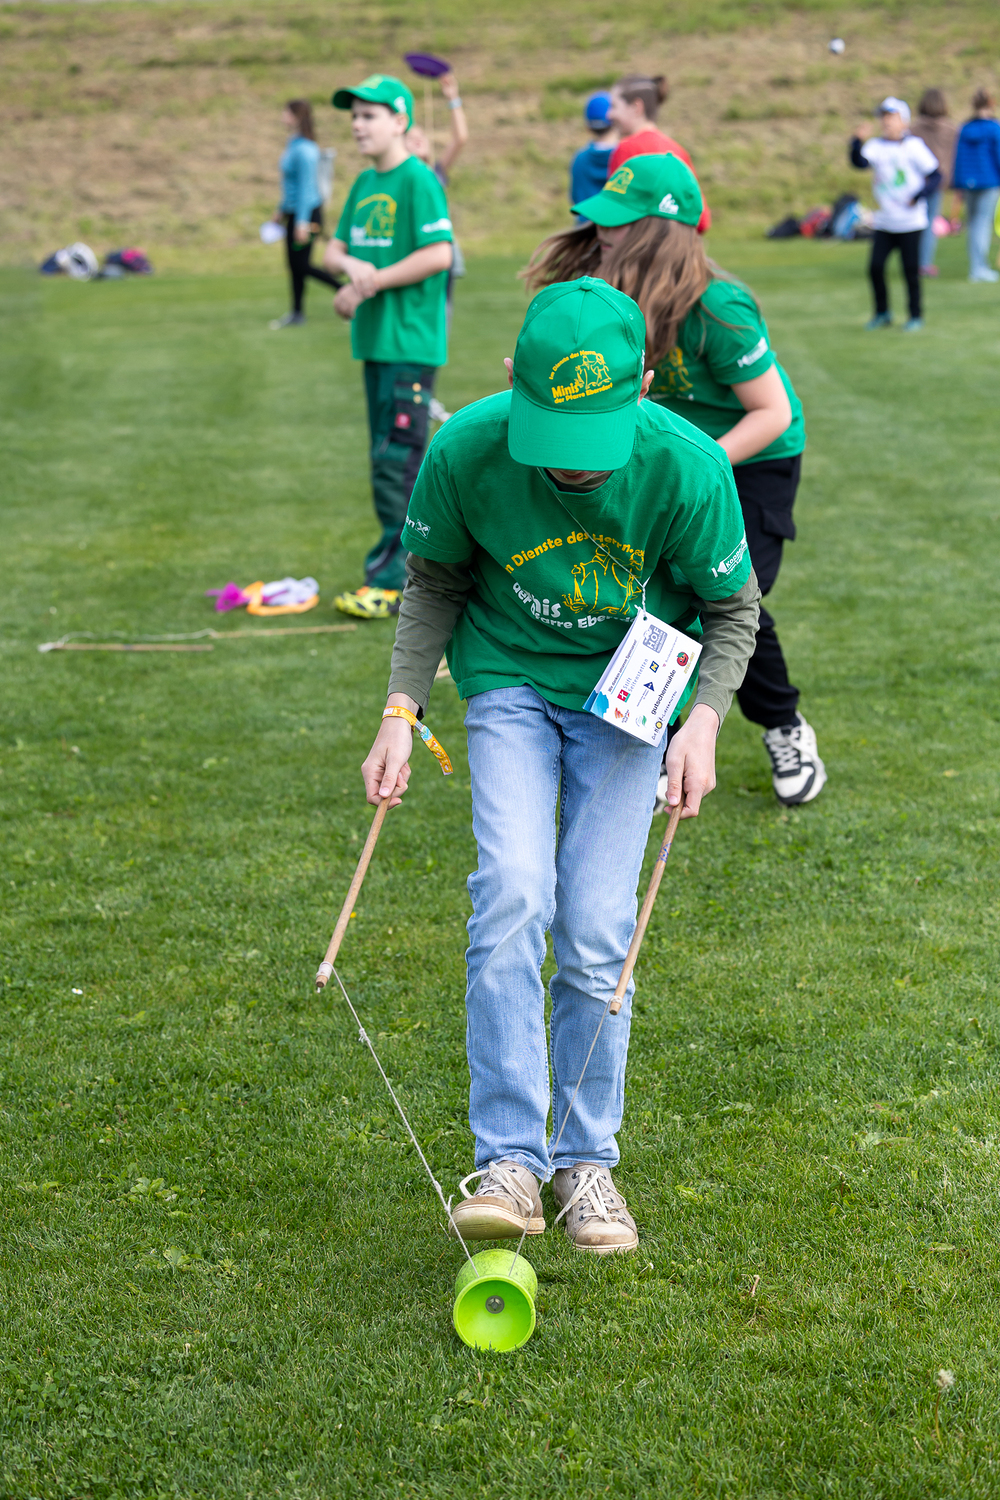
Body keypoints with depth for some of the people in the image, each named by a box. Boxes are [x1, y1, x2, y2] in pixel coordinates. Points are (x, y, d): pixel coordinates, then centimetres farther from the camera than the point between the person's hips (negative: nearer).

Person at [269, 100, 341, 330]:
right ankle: (296, 313, 19)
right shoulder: (292, 144, 10)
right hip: (294, 212, 9)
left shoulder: (304, 149, -19)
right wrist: (282, 210, 26)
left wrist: (302, 222, -23)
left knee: (302, 265, -6)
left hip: (307, 212, -9)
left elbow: (306, 186, -21)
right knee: (294, 265, 12)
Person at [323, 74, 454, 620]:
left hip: (411, 342, -9)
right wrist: (351, 264, -6)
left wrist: (369, 285, -14)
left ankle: (391, 581, -9)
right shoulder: (364, 184, 15)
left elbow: (438, 254, -20)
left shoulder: (418, 180, -11)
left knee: (396, 458, -11)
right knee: (389, 457, 12)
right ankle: (416, 562, 20)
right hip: (375, 338, 9)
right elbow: (334, 249, 18)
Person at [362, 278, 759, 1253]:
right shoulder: (465, 451, -22)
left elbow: (731, 609, -6)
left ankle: (586, 1160, 12)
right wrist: (402, 711, -8)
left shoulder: (687, 467, -24)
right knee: (511, 894, -20)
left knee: (596, 933, -5)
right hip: (509, 682, 0)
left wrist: (704, 719, -20)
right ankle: (510, 1162, -15)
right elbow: (435, 580, -1)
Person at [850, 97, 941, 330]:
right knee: (875, 267, 0)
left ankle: (916, 316, 12)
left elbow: (935, 176, -5)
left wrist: (919, 196, -19)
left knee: (910, 269, -1)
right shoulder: (876, 146, 5)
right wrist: (857, 142, -29)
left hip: (910, 221, -4)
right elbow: (860, 162, -13)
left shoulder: (914, 145, -5)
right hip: (884, 221, 4)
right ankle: (882, 313, 16)